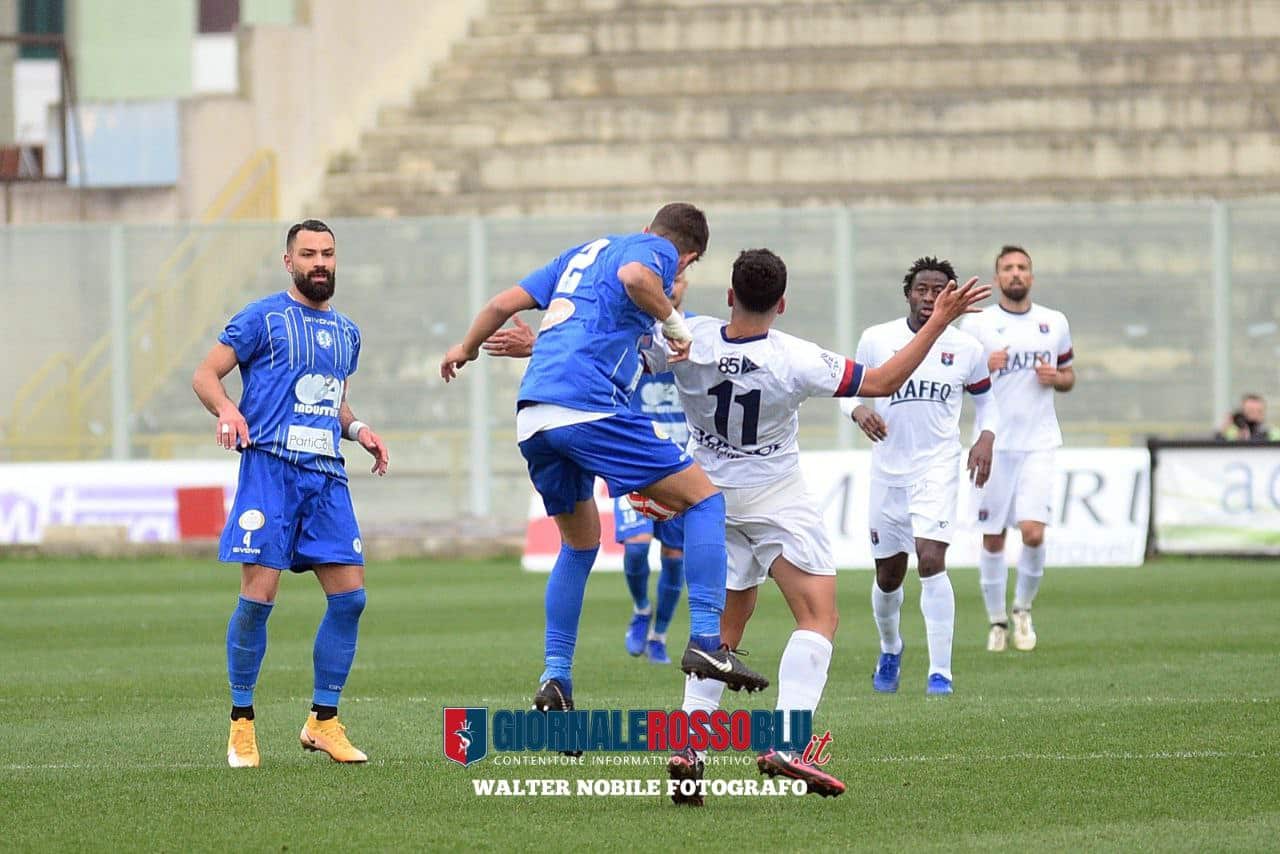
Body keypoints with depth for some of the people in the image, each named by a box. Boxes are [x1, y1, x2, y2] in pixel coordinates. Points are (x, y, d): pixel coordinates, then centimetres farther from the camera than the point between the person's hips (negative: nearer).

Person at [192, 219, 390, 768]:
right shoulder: (263, 318, 1)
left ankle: (323, 723, 9)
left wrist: (357, 429, 11)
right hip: (271, 467, -6)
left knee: (350, 596, -2)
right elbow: (205, 374, 0)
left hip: (327, 476, 6)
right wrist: (227, 409, -21)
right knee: (258, 595, -11)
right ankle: (241, 725, 0)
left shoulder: (346, 332, 20)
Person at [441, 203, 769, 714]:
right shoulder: (659, 252, 7)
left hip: (532, 418, 8)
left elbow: (506, 303, 28)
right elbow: (634, 275, -18)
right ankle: (706, 641, -14)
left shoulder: (584, 252, 28)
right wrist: (674, 323, -5)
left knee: (580, 545, 23)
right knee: (704, 499, -1)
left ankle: (555, 677, 14)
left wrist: (466, 348, 44)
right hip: (589, 406, -8)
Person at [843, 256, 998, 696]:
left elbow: (984, 397, 16)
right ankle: (890, 649, 41)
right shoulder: (876, 339, -1)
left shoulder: (967, 349, 1)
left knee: (931, 562, -20)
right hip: (888, 469, 2)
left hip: (938, 467, -2)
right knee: (888, 574, 11)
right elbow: (849, 389, 8)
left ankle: (940, 671, -15)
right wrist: (859, 409, -14)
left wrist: (986, 436, -2)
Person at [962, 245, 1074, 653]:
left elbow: (1068, 376, 19)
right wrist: (984, 368, -16)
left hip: (1038, 443, 1)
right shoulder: (978, 325, 1)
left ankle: (1023, 609, 9)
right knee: (992, 539, 2)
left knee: (1033, 533, -14)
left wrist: (1056, 379, -4)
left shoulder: (1055, 323, 9)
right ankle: (997, 620, 17)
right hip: (993, 445, 0)